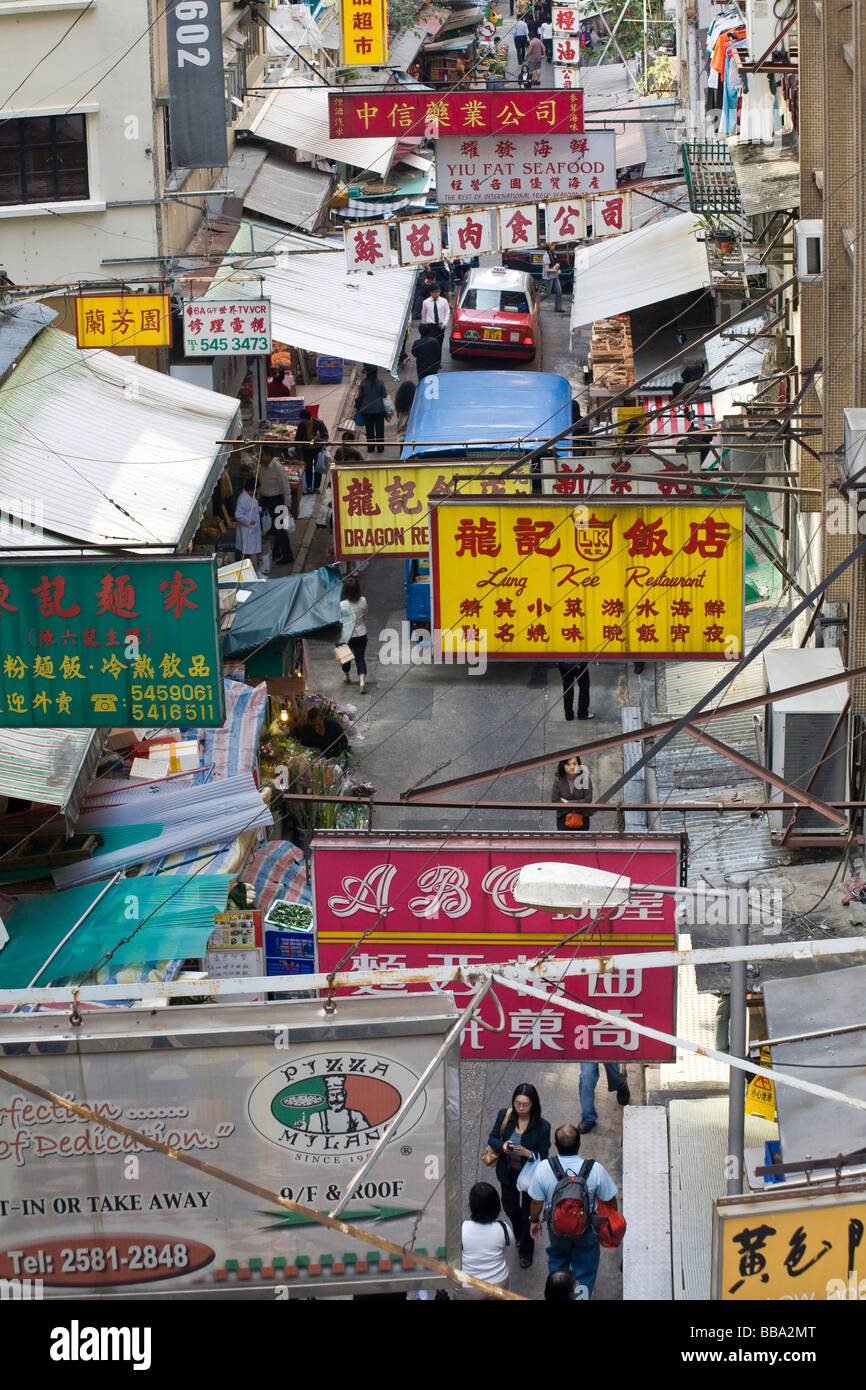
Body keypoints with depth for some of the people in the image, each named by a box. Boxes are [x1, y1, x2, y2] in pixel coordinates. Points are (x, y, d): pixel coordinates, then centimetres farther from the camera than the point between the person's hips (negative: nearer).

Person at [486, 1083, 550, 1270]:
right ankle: (519, 1235, 53)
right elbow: (492, 1138, -3)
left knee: (528, 1214, 12)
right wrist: (502, 1146, -25)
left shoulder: (542, 1127, -22)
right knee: (510, 1208, 20)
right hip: (508, 1173, 3)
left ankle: (526, 1252, 35)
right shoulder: (504, 1116, -15)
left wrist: (527, 1153, -35)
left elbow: (543, 1156, -15)